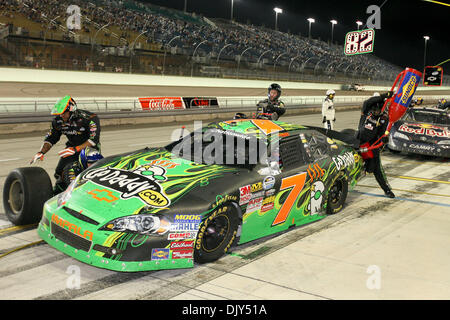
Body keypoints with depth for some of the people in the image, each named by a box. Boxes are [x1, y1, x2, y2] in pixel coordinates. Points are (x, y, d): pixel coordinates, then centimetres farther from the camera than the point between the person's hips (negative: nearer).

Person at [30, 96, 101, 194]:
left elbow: (94, 140, -28)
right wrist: (41, 152, -11)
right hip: (72, 147, 5)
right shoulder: (58, 120, -6)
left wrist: (75, 149, -34)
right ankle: (56, 194, 16)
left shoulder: (89, 118, -23)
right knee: (60, 172, -7)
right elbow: (50, 138, 5)